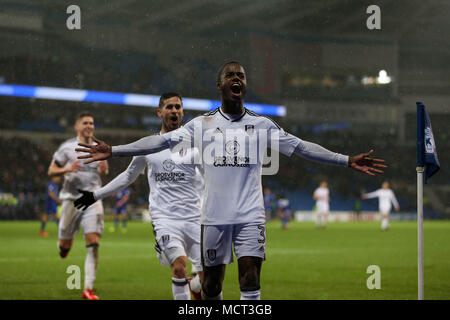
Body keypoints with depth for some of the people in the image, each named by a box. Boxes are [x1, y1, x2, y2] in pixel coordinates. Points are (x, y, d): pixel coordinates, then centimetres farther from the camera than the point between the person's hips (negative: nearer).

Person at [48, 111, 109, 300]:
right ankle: (62, 244, 45)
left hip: (93, 200, 2)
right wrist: (66, 169, -17)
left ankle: (88, 289, -12)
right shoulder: (67, 147, -1)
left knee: (93, 243, -13)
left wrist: (104, 170, -2)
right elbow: (51, 171, 3)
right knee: (65, 246, 4)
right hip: (72, 199, -1)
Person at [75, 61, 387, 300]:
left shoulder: (262, 124, 6)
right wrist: (113, 151, -8)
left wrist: (347, 160, 0)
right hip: (215, 215, 1)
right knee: (212, 283, 6)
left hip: (250, 215, 0)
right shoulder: (202, 124, 5)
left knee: (250, 281, -9)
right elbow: (162, 141, 0)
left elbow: (300, 146, 6)